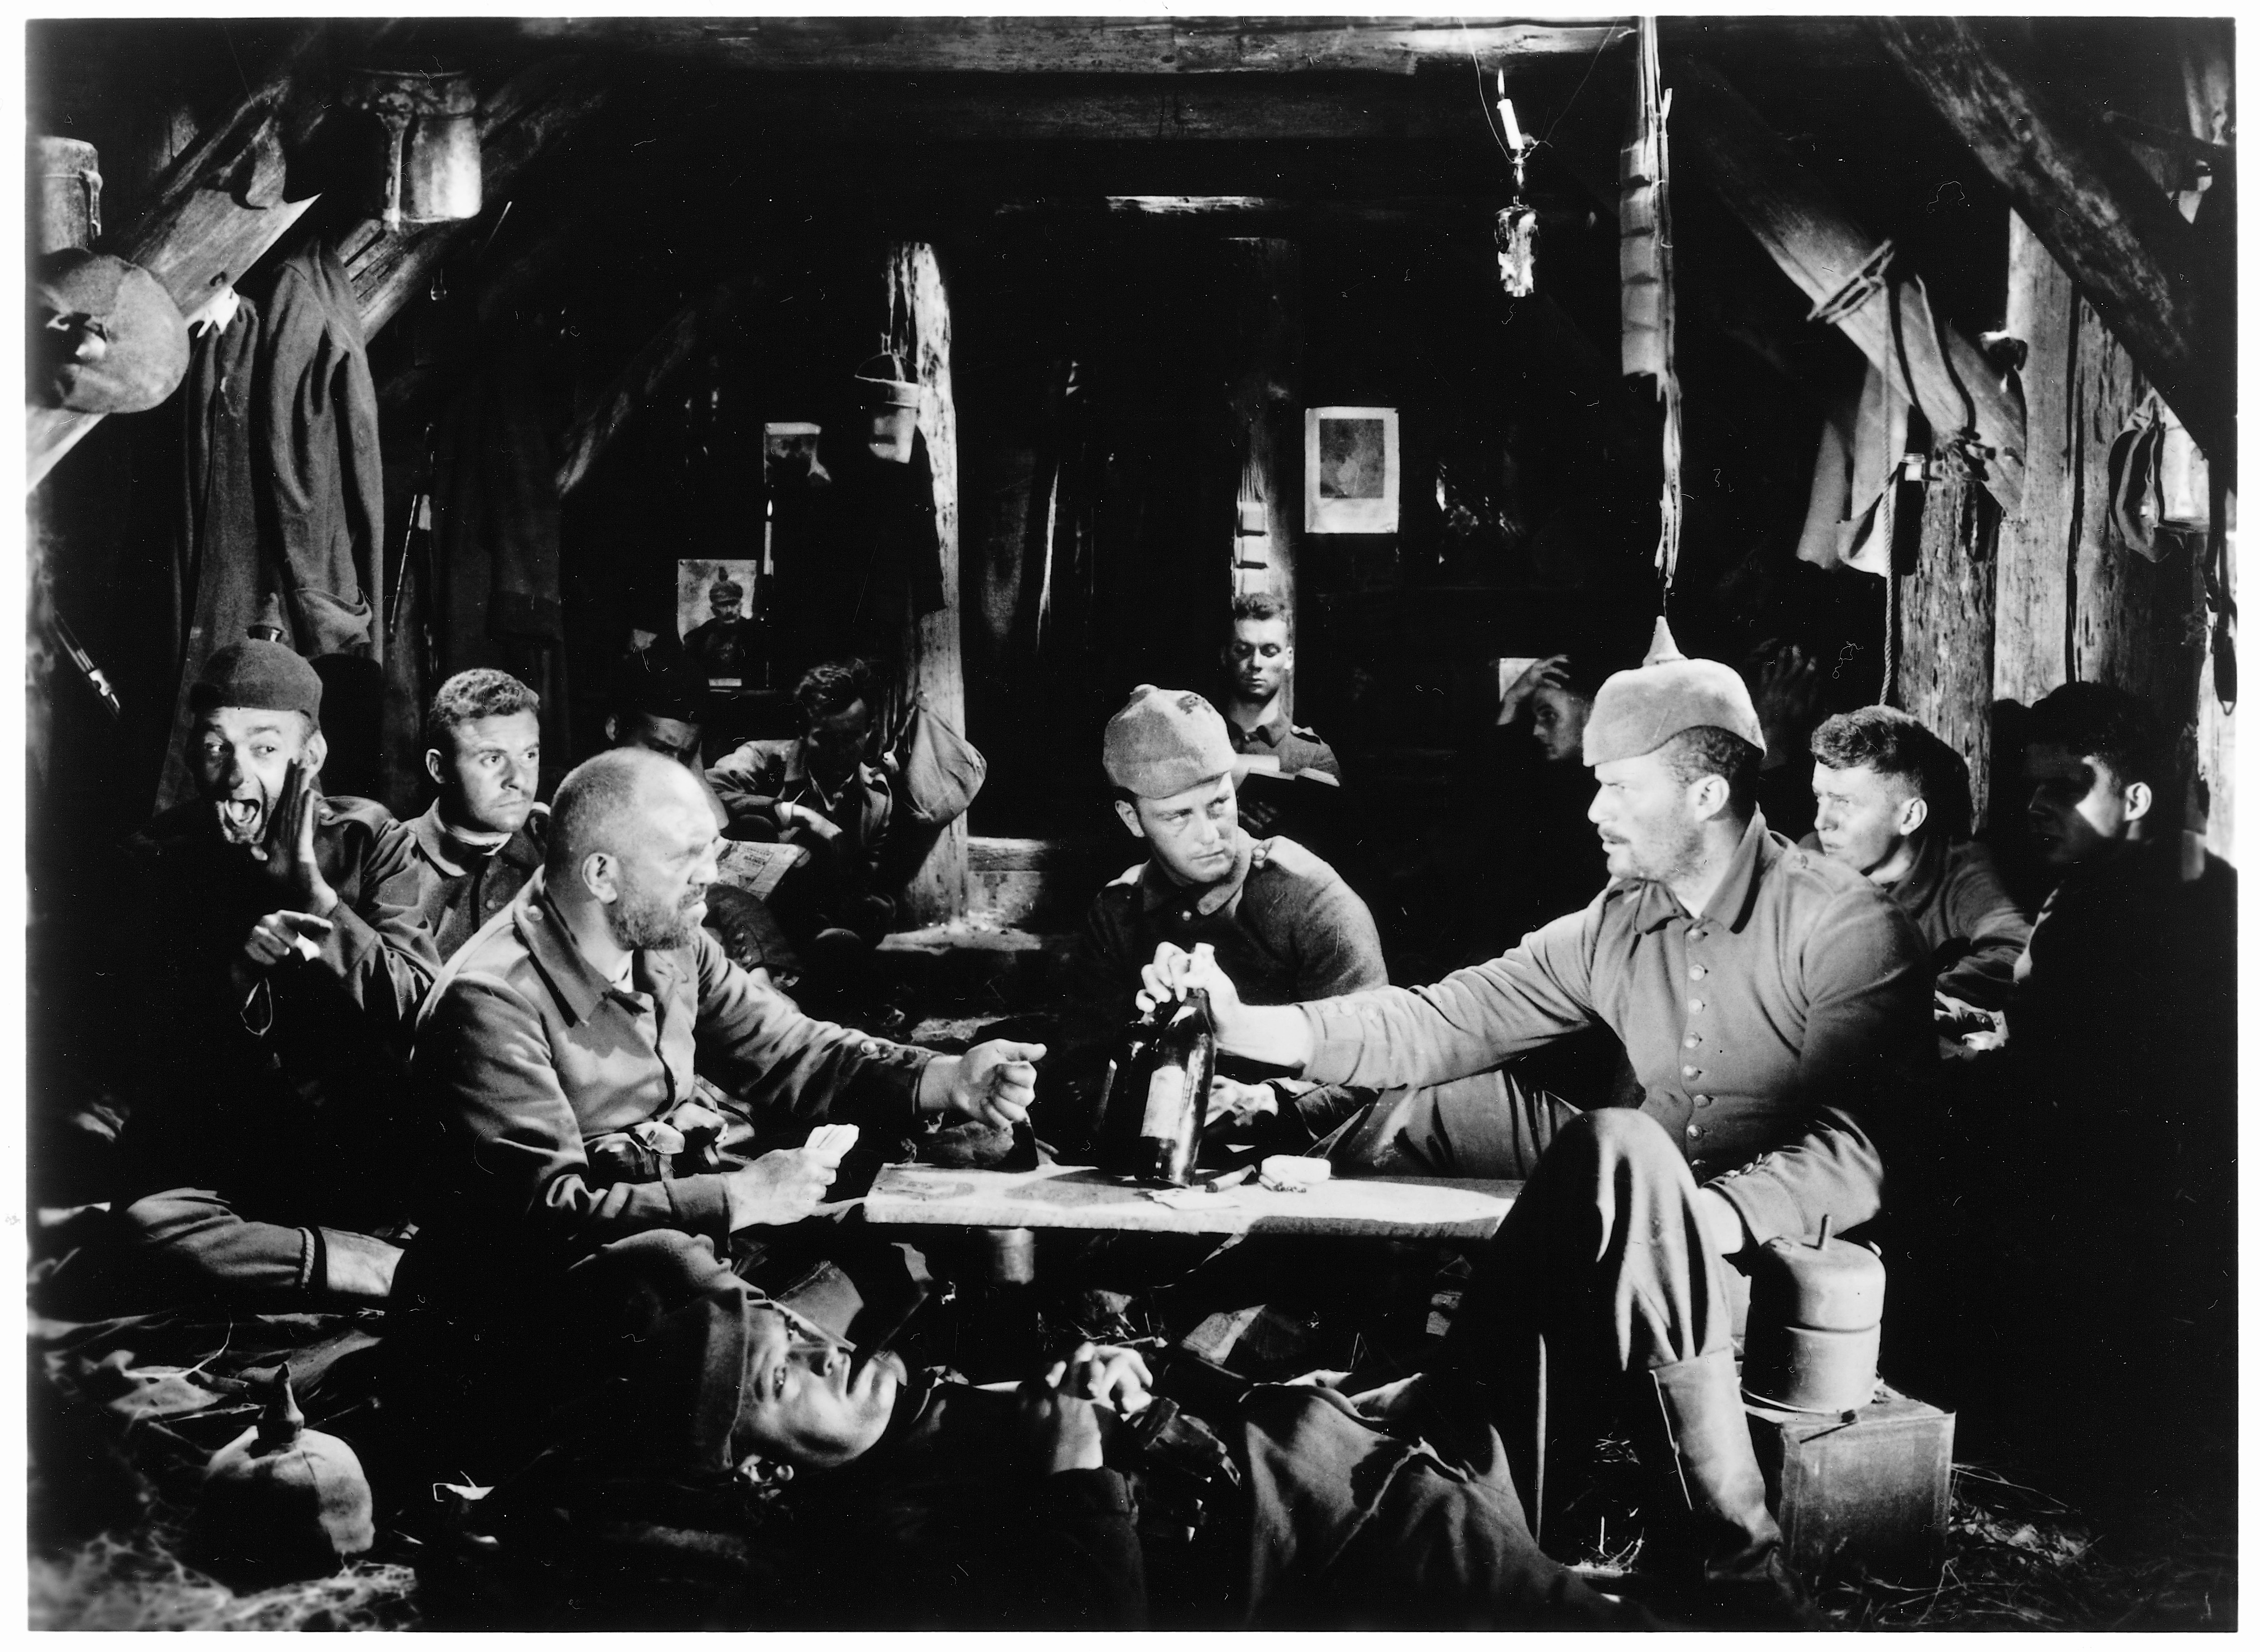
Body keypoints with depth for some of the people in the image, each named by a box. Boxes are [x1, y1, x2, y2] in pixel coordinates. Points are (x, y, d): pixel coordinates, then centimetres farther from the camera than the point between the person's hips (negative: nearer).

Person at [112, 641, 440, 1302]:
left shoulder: (371, 839, -3)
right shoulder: (156, 855, 2)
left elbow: (421, 1014, -15)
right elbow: (153, 1043, -3)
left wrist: (311, 887, -20)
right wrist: (239, 966, -21)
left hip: (364, 1147, -1)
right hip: (222, 1144, 2)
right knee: (148, 1221, -31)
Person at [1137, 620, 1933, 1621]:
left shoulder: (1848, 928, -9)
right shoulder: (1615, 930, 9)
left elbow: (1849, 1152, -18)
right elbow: (1442, 1023, 2)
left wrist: (1713, 1216, -35)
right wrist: (1246, 1027, -10)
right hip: (1652, 1254, 5)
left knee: (1613, 1144, -32)